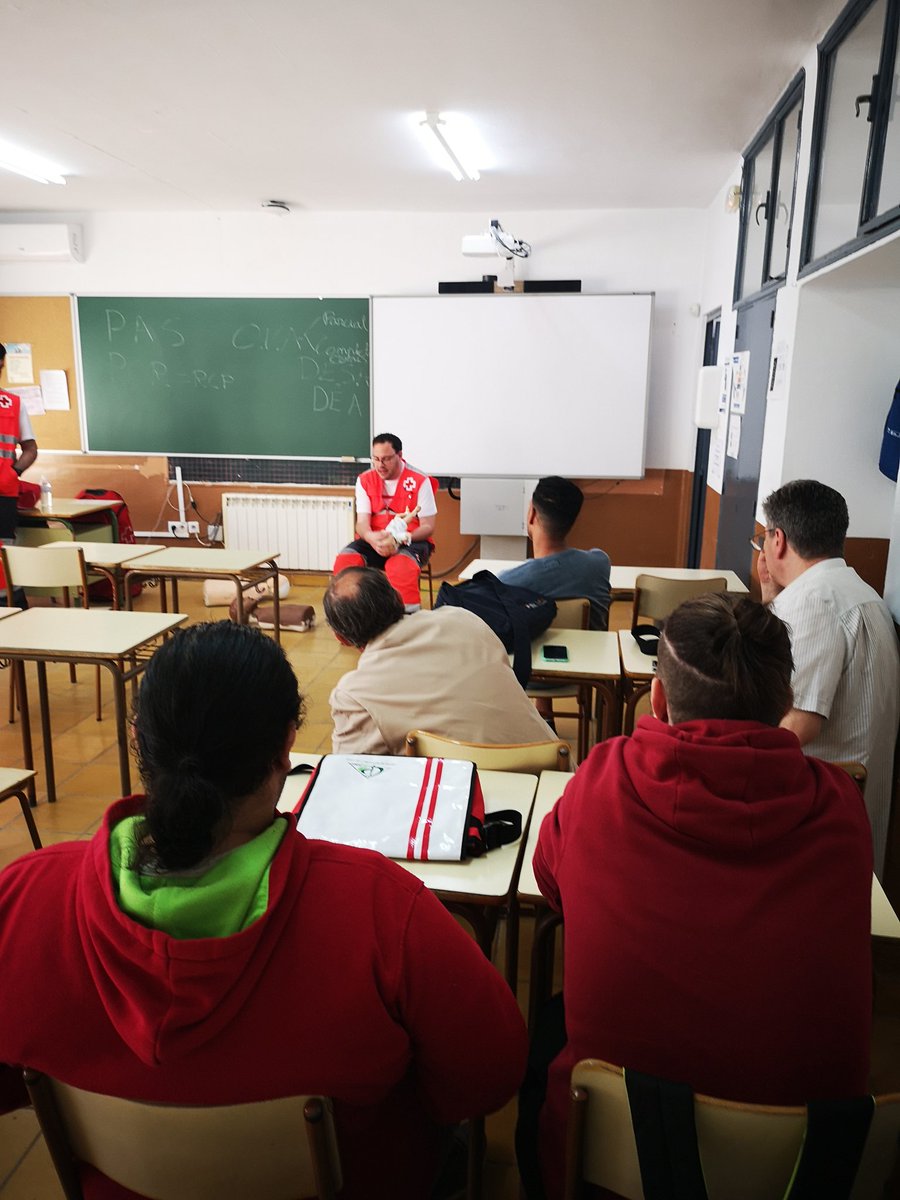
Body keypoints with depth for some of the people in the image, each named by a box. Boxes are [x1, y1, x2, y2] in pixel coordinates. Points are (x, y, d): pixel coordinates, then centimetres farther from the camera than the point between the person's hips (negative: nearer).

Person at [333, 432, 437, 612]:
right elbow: (362, 522, -2)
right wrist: (372, 538, -28)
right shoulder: (365, 480, 5)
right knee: (344, 560, -26)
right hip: (373, 541, 3)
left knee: (401, 566, -38)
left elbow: (428, 527, -6)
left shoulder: (419, 481, -5)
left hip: (410, 541, -3)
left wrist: (399, 538, -26)